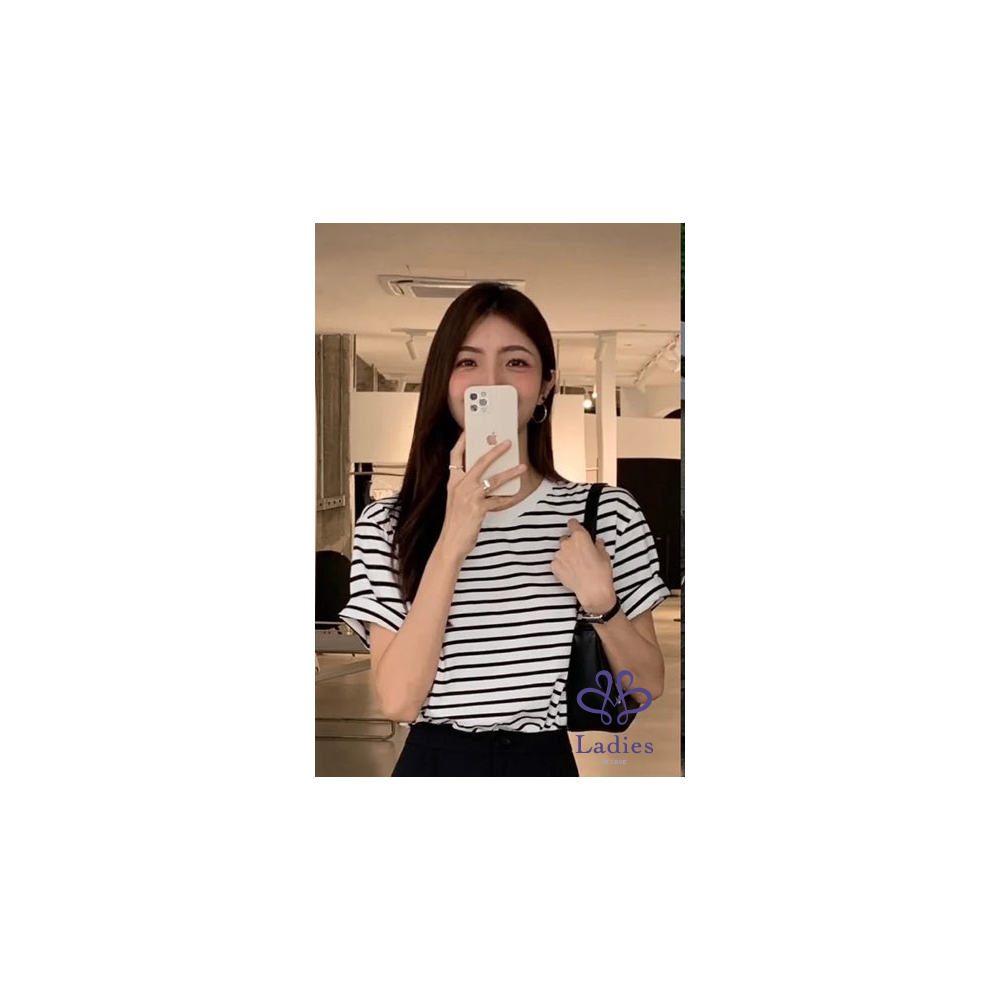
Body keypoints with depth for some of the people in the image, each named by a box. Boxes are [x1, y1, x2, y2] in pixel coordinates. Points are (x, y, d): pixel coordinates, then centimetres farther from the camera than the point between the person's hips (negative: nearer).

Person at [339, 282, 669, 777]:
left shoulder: (608, 513, -5)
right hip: (434, 762, -1)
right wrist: (453, 542, -23)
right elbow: (397, 700, -16)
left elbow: (648, 685, 0)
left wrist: (600, 601, -19)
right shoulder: (387, 525, -7)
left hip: (547, 762, 1)